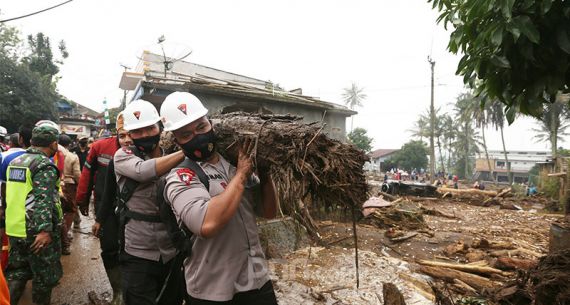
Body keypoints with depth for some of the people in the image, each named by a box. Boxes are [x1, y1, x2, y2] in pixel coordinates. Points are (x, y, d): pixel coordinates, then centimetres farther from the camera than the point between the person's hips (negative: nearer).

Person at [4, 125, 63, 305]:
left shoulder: (15, 161, 11)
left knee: (17, 271, 20)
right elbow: (43, 201, -26)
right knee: (44, 275, 7)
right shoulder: (45, 166, -16)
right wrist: (45, 230, -29)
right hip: (37, 232, -8)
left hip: (15, 229, 8)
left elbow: (11, 195, 21)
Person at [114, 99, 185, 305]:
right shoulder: (123, 156, -4)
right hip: (138, 255, -3)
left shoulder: (173, 155, 5)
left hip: (173, 253, 3)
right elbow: (143, 171, -29)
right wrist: (188, 150, -33)